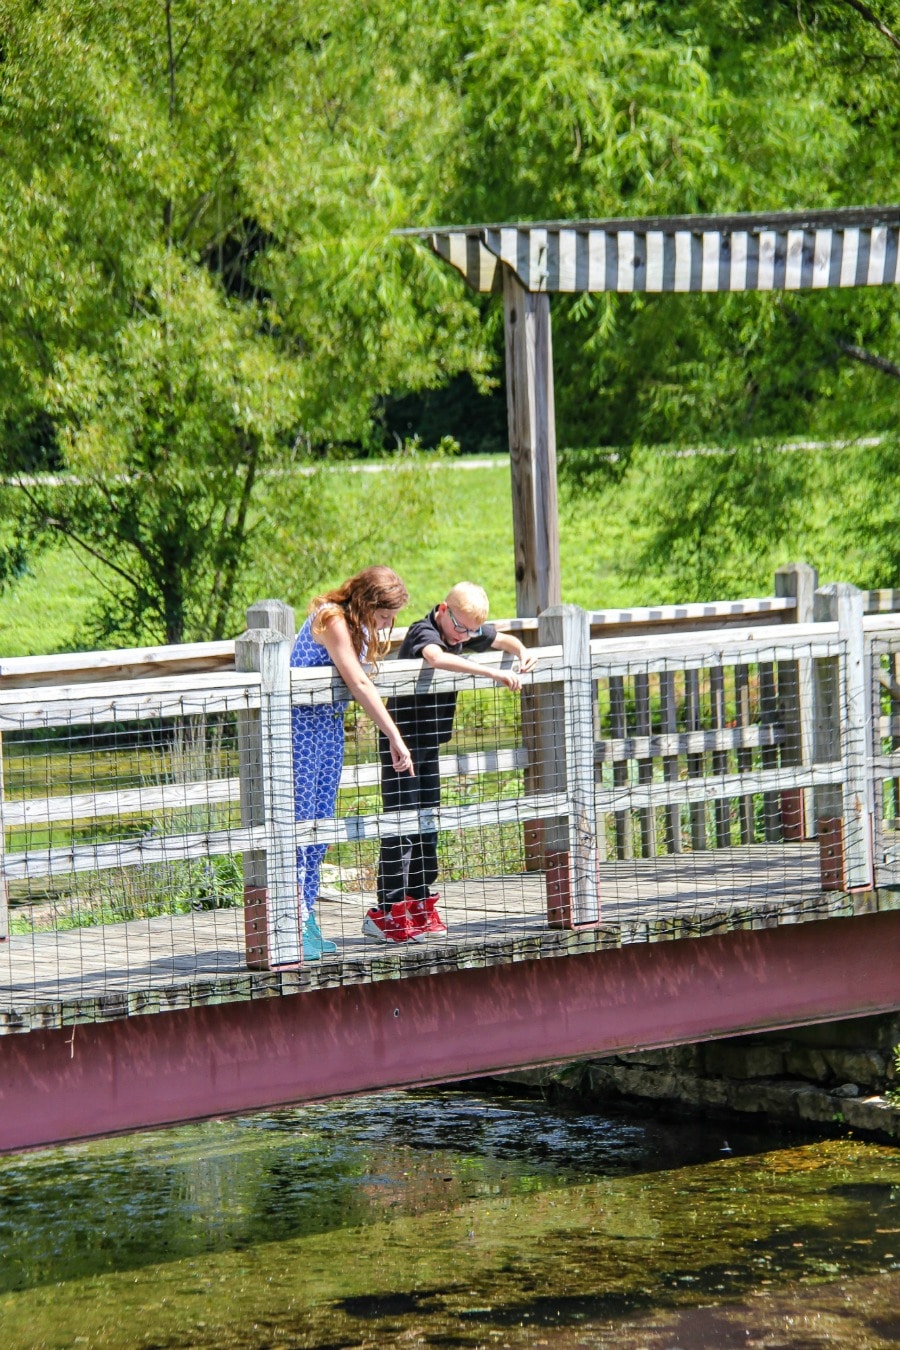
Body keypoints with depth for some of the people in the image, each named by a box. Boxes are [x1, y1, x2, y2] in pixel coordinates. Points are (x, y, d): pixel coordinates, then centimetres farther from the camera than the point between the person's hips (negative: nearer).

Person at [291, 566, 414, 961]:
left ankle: (307, 921, 11)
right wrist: (394, 736, -25)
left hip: (330, 725, 9)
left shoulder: (360, 626, 8)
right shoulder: (331, 619, -19)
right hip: (299, 723, -9)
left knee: (321, 825, 7)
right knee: (298, 821, -10)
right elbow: (358, 684, -24)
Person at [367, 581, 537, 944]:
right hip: (402, 740, -9)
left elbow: (503, 639, 20)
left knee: (427, 824, 12)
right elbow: (436, 657, -45)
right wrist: (492, 673, -46)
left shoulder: (466, 633, 3)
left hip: (429, 742, 9)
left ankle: (419, 906, 19)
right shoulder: (424, 632, -21)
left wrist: (520, 650, -4)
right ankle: (386, 912, -10)